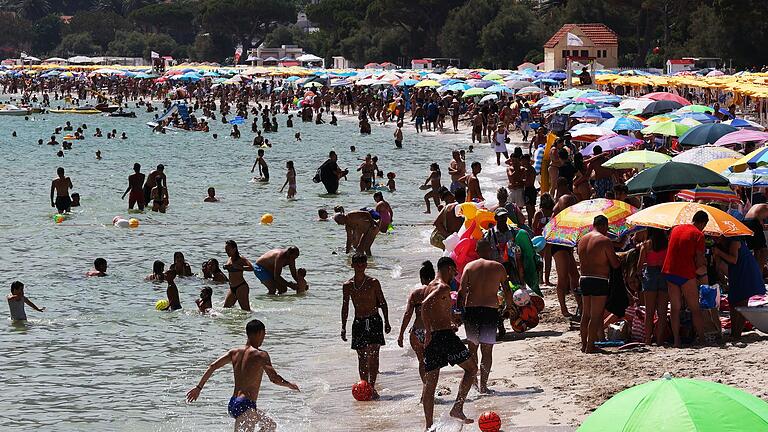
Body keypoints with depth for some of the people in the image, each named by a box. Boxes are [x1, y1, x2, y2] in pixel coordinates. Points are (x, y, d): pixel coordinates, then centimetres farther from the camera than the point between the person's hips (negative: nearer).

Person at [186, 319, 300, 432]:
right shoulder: (260, 355, -9)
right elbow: (274, 378, -16)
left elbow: (212, 367, 5)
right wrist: (289, 385, 2)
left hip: (233, 404, 9)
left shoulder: (234, 352, 11)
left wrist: (199, 388, 10)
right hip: (246, 406, -9)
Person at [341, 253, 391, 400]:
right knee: (362, 358, 5)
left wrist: (386, 322, 0)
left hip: (374, 321, -3)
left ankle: (372, 387, -16)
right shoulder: (347, 286, 5)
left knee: (373, 355, -13)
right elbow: (345, 307, 12)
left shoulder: (373, 282, -2)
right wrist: (343, 327, 9)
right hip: (358, 323, 3)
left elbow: (382, 302, 4)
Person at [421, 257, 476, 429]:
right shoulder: (443, 287, -11)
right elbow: (425, 305, -25)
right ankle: (457, 408, -3)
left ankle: (429, 426, 7)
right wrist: (429, 332, -22)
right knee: (471, 368, 9)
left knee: (430, 383, 8)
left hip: (432, 337, 8)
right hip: (445, 336, -8)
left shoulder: (429, 288, 17)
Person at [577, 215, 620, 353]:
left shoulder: (582, 240, 10)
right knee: (596, 315, -2)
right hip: (599, 281, -7)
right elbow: (615, 264, -9)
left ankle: (584, 344, 21)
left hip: (584, 279, 7)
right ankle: (590, 346, -3)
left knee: (586, 314, 16)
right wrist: (616, 258, 11)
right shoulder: (605, 240, -11)